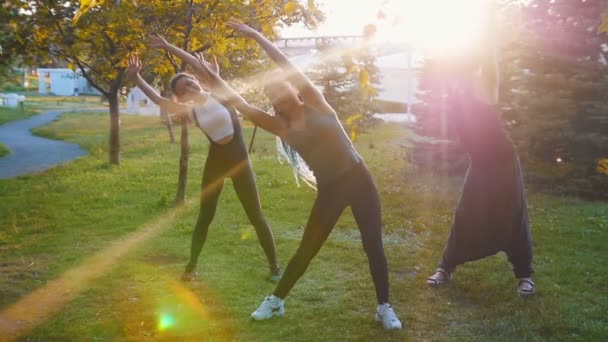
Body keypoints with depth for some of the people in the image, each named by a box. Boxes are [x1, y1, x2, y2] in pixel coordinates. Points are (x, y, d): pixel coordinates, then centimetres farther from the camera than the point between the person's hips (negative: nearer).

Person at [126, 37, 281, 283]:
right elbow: (158, 99, -8)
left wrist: (168, 47, -6)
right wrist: (136, 78, -17)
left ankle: (274, 266, 13)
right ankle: (192, 266, 22)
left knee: (256, 216, 3)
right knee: (205, 216, 9)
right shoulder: (189, 111, -2)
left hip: (239, 161, -1)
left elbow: (203, 65, -9)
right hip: (215, 163, 1)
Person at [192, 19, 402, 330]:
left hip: (357, 179, -2)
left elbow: (289, 68, -11)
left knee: (373, 246, 2)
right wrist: (216, 81, -6)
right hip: (329, 190, 2)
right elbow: (243, 107, -4)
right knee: (306, 249, 8)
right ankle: (276, 301, 25)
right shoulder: (282, 127, 2)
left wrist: (256, 36, -10)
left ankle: (384, 308, 16)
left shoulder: (317, 105, -4)